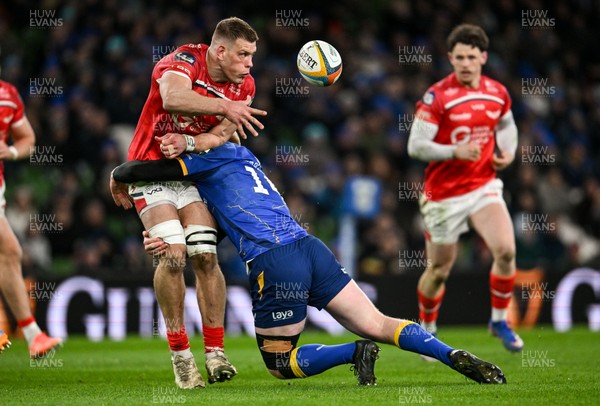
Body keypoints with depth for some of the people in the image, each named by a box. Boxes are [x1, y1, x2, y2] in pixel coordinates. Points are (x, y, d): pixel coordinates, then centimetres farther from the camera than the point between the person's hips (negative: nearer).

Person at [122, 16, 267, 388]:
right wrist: (225, 107, -46)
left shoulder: (244, 86, -2)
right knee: (174, 253, -18)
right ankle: (180, 352, -8)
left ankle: (215, 352, -3)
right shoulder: (184, 61, -18)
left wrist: (186, 143, -28)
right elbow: (173, 98, -40)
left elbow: (222, 136, -9)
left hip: (195, 173, 4)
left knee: (206, 255, -10)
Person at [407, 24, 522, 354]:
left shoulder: (497, 93, 1)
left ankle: (499, 320, 3)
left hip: (484, 187, 3)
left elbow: (506, 124, 23)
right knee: (439, 269, 7)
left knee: (506, 250, -17)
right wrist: (455, 151, -29)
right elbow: (415, 146, -16)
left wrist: (508, 151, 3)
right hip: (444, 193, -3)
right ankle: (426, 329, 32)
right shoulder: (436, 97, -15)